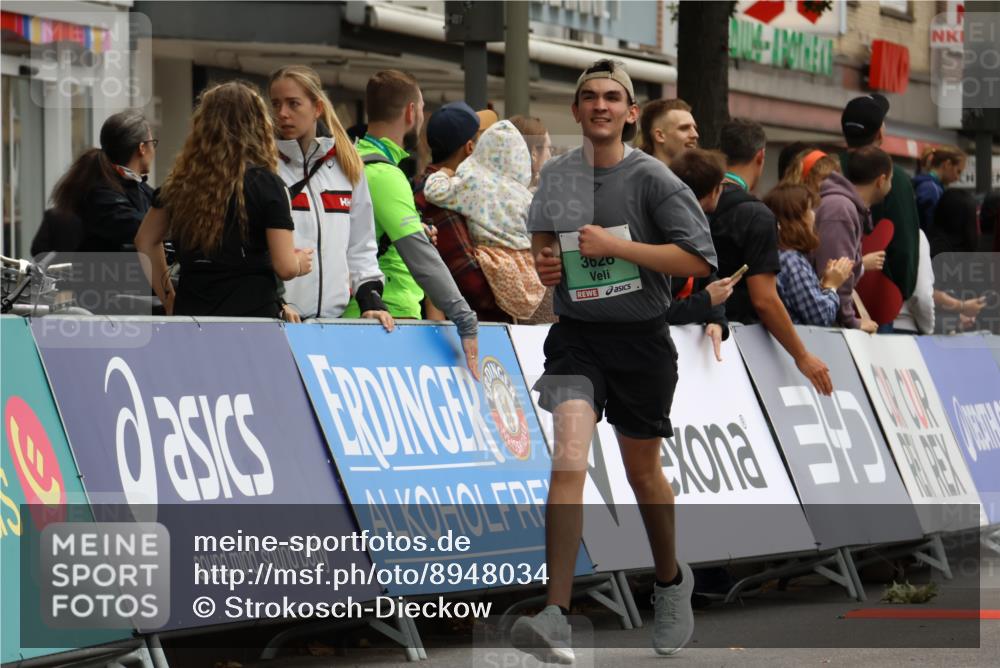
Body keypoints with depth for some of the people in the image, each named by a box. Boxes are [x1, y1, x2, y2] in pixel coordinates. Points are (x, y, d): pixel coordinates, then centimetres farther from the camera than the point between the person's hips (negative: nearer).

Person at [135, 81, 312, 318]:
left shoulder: (180, 181, 7)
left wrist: (168, 298, 24)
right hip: (251, 311, -4)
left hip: (189, 312, 4)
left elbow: (145, 241, 19)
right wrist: (301, 262, 13)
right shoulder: (266, 184, -7)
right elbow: (285, 267, -9)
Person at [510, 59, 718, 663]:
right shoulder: (556, 174, 6)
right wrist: (544, 261, 1)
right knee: (569, 461, -19)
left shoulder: (651, 178, -7)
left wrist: (615, 246, -18)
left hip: (641, 341, -2)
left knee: (643, 471, 15)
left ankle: (671, 580, 45)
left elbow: (699, 258, -14)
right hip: (576, 340, 2)